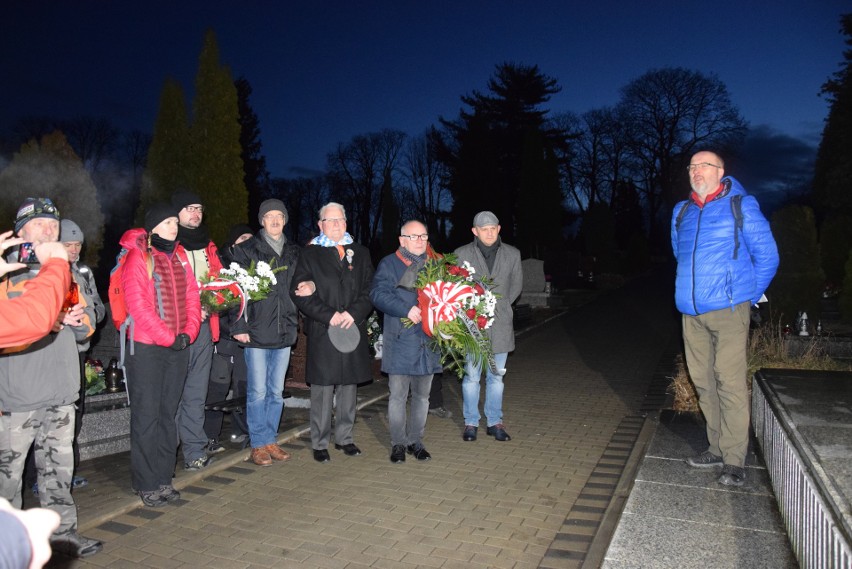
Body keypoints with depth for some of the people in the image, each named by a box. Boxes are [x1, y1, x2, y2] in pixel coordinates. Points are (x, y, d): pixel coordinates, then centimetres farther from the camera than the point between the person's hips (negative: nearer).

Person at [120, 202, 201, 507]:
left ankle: (164, 479, 21)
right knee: (146, 416, 1)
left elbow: (192, 296, 9)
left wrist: (188, 333, -4)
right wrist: (168, 338, -14)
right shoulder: (137, 256, -7)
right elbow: (138, 304, -14)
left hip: (178, 348, 6)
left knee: (168, 414, 11)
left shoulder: (180, 255, 12)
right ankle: (147, 485, 11)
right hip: (146, 348, -6)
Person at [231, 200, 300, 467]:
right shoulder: (246, 250, -2)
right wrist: (238, 326, -11)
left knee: (277, 392, 11)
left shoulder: (294, 252, 12)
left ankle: (271, 441, 22)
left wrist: (296, 322, 9)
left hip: (284, 332, 4)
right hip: (256, 332, -4)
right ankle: (258, 445, 13)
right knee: (258, 392, 1)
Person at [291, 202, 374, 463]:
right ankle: (320, 443, 12)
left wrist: (354, 313, -9)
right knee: (322, 388, 0)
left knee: (349, 385, 10)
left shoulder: (360, 253, 13)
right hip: (322, 332, -3)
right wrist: (329, 315, -13)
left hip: (353, 329, 3)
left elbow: (370, 290, 7)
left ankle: (344, 437, 23)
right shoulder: (310, 254, 4)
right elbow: (300, 293, -4)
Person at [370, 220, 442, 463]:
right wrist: (407, 310, -22)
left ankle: (416, 441, 24)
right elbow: (378, 294, -11)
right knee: (398, 394, 2)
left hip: (428, 340, 4)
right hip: (400, 341, -4)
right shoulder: (389, 264, 1)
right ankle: (398, 443, 15)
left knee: (422, 395, 11)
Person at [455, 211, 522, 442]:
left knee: (496, 376, 11)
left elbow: (517, 285, 14)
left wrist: (500, 305, 7)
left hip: (500, 324, 2)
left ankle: (494, 422, 23)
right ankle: (471, 422, 19)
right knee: (471, 376, 5)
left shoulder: (512, 254, 4)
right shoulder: (462, 254, -3)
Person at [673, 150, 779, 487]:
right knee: (703, 382, 10)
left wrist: (747, 296, 4)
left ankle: (734, 461, 0)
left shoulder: (741, 206, -1)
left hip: (728, 310, -5)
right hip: (692, 312, 6)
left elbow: (767, 256, 1)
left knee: (730, 382, -7)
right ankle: (717, 449, 22)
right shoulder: (681, 213, 14)